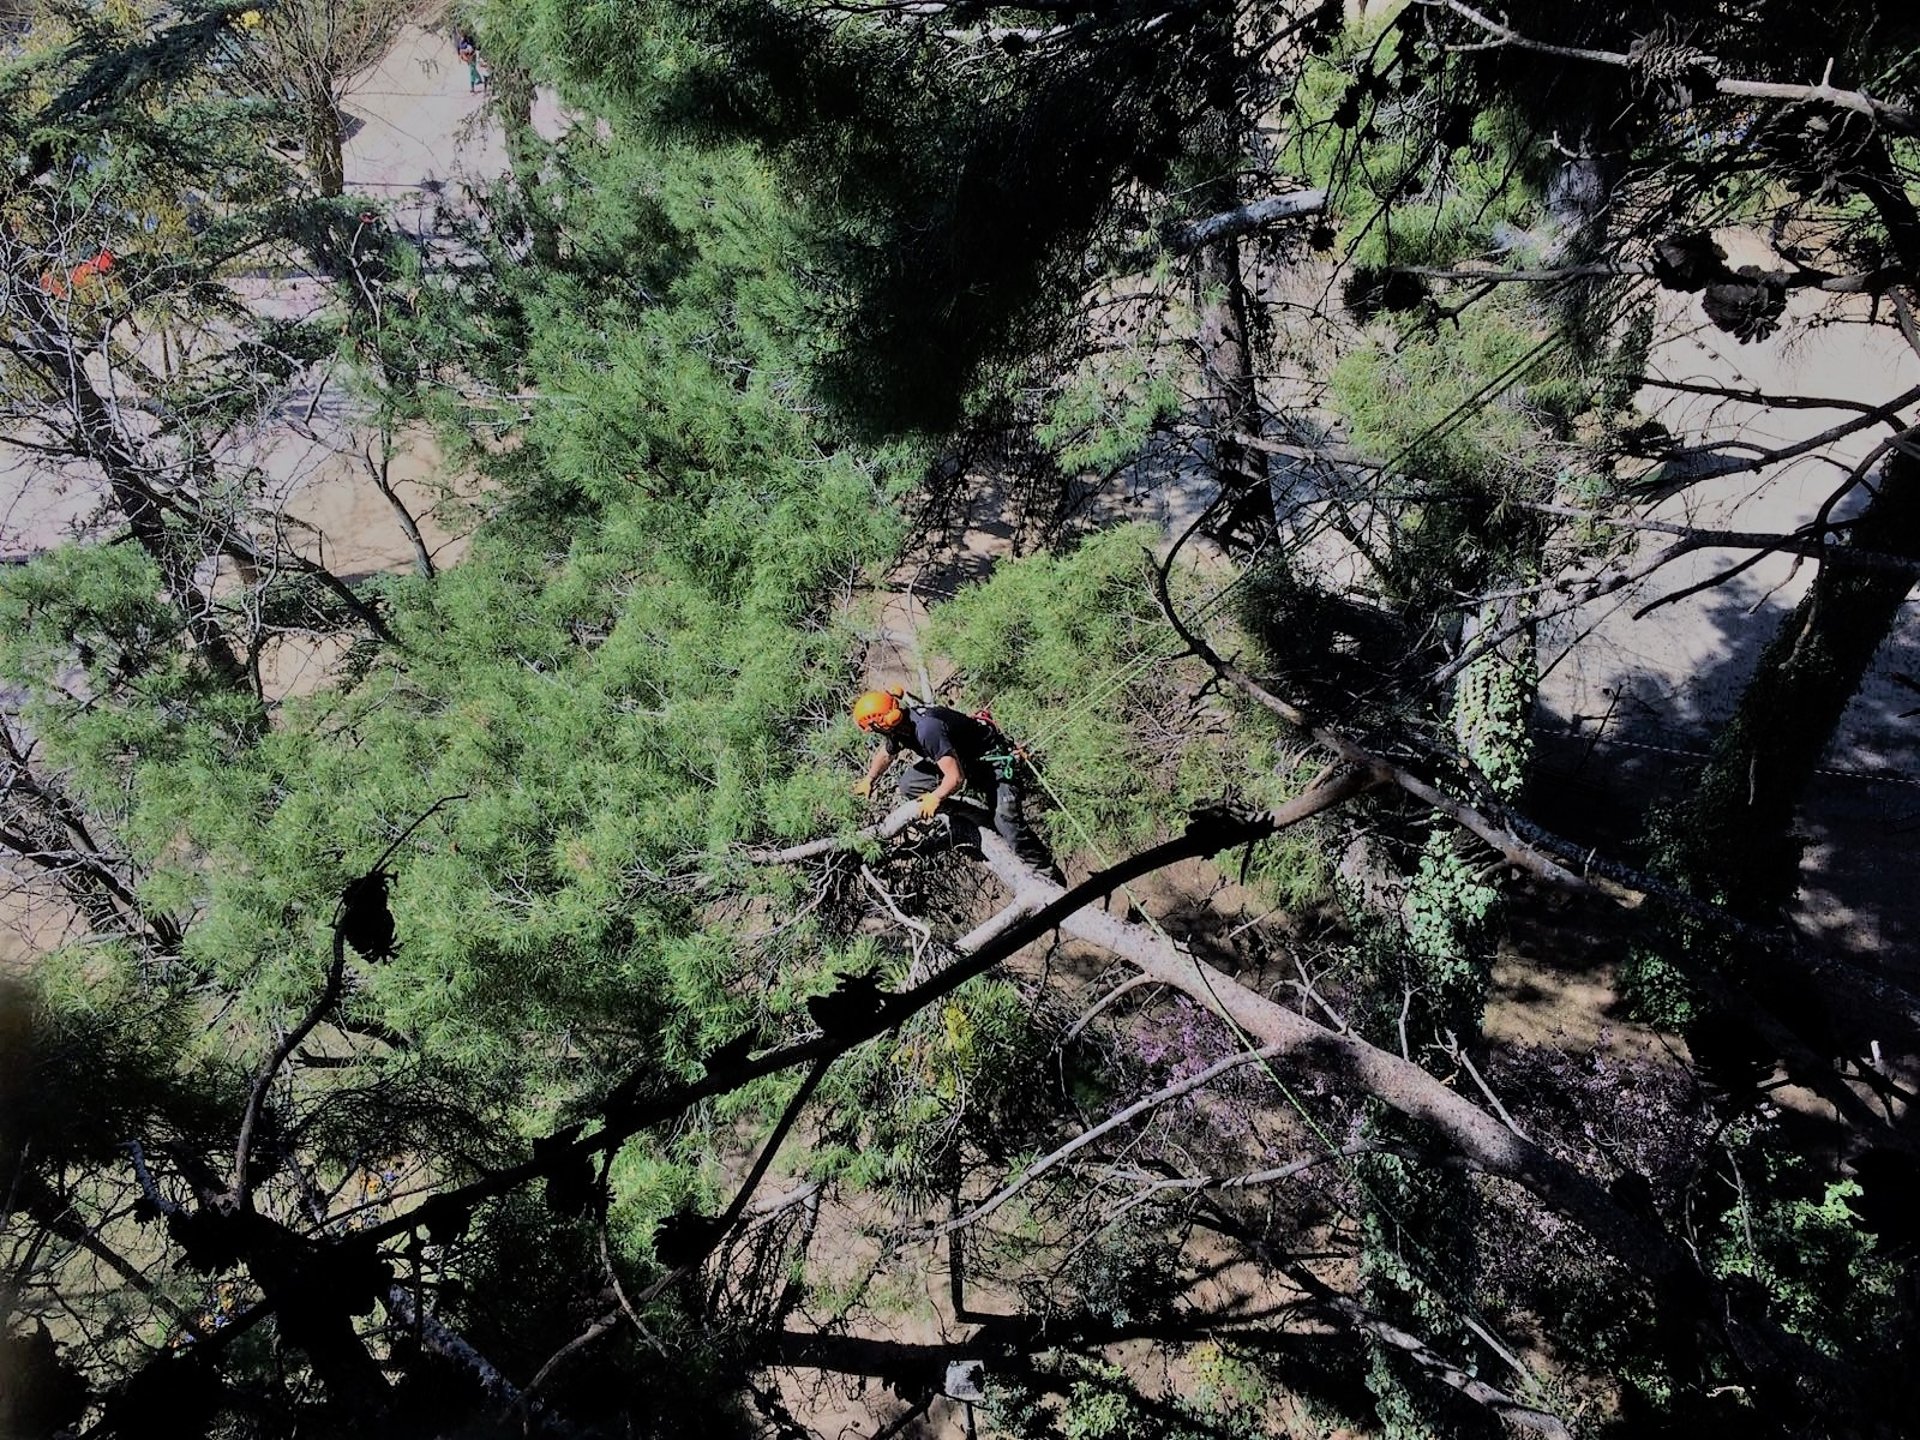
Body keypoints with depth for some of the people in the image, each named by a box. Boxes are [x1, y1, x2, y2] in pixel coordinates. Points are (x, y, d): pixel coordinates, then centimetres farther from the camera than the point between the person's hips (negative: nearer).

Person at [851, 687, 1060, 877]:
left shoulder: (927, 729, -37)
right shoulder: (899, 724, -7)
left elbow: (956, 778, -36)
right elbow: (886, 753, 20)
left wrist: (934, 798, -19)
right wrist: (869, 779, 28)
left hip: (993, 759, -10)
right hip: (961, 758, 10)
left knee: (1007, 821, -25)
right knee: (907, 785, 5)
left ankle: (1049, 876, -17)